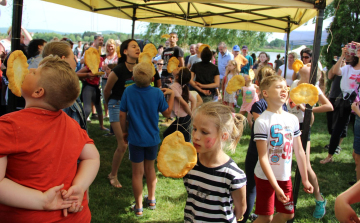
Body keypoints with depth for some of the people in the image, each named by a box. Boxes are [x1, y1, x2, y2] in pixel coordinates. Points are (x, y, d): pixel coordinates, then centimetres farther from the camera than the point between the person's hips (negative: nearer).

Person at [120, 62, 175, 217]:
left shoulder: (128, 91, -14)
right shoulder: (157, 93, -13)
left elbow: (122, 115, -9)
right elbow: (167, 113, -2)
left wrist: (125, 131, 6)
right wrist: (172, 94, 9)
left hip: (135, 138, -1)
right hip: (152, 138, 2)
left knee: (137, 172, 10)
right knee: (150, 168, 22)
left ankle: (138, 207, 20)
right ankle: (151, 200, 37)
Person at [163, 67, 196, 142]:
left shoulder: (173, 87, -18)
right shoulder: (184, 87, 5)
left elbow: (184, 103, -24)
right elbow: (194, 100, 9)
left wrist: (191, 115, -10)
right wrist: (191, 114, 5)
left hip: (181, 119, -7)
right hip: (187, 118, 7)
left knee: (166, 135, 12)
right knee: (185, 141, 17)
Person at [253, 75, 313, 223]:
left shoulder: (292, 119, 1)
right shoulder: (262, 121, -18)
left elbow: (299, 150, 8)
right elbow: (263, 157, -19)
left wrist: (305, 179, 11)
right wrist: (275, 186, -21)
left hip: (285, 177, 6)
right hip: (266, 177, -6)